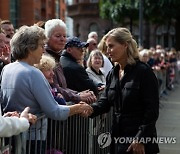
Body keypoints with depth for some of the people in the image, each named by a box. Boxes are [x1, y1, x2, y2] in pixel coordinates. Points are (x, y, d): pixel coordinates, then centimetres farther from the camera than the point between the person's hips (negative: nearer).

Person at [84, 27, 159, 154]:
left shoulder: (144, 71, -11)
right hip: (118, 139, 6)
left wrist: (140, 140, -17)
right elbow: (105, 102, 5)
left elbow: (152, 110, -14)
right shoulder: (112, 74, 11)